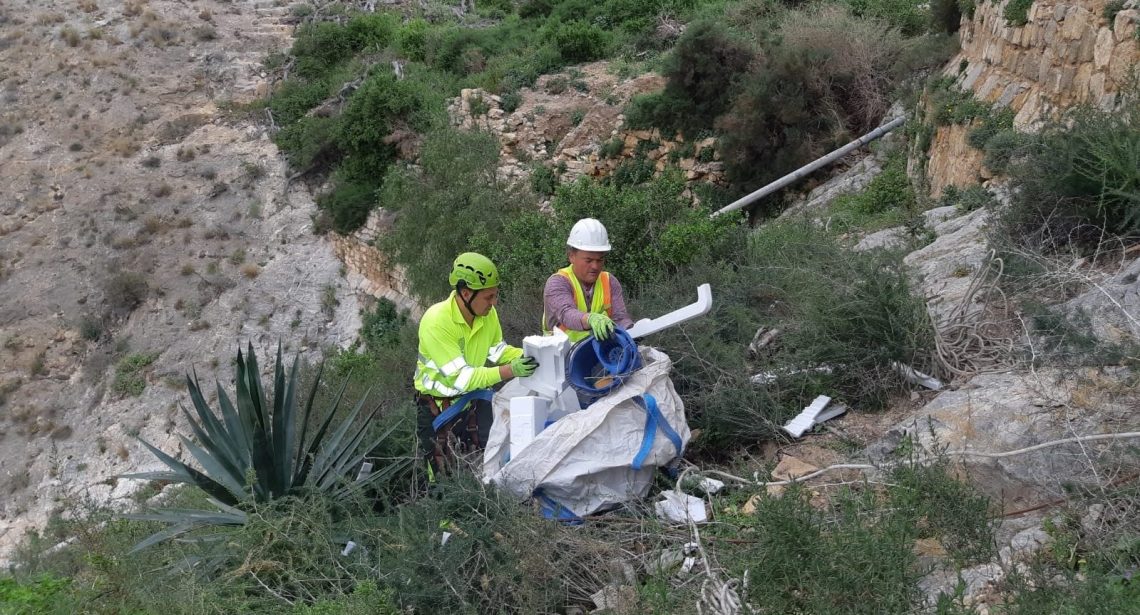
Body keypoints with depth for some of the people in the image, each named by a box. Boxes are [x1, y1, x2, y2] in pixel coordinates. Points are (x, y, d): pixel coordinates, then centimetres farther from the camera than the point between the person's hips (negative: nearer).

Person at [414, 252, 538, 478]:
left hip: (474, 396, 5)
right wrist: (509, 371, -36)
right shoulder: (436, 321, -29)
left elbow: (497, 349, 4)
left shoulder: (488, 313, -11)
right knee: (445, 474, 4)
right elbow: (460, 378, -30)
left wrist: (525, 356, -15)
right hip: (438, 403, -5)